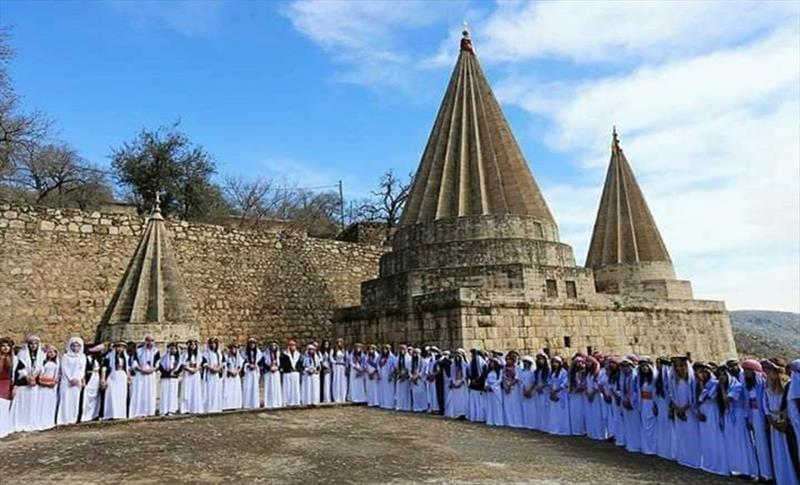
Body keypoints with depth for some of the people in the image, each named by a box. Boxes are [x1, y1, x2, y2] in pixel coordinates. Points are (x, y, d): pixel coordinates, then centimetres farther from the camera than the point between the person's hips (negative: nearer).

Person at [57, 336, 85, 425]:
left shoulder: (82, 357, 10)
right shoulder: (66, 356, 1)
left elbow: (82, 369, 6)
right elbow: (64, 369, -5)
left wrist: (77, 379, -9)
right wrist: (71, 379, -13)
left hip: (77, 382, 3)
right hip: (67, 381, -3)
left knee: (75, 400, 3)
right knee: (66, 399, -6)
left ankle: (72, 419, 7)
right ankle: (64, 419, -4)